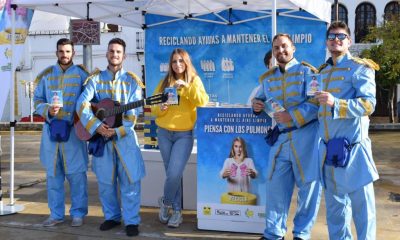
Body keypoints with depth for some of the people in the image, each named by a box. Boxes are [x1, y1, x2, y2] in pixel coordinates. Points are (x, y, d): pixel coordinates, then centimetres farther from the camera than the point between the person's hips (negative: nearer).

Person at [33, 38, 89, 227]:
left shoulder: (81, 74, 2)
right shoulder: (46, 75, 10)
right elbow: (37, 100, 9)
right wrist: (48, 110, -10)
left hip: (74, 129, -3)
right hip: (51, 128, 3)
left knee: (76, 173, -1)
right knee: (53, 174, 8)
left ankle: (78, 213, 11)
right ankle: (56, 214, 18)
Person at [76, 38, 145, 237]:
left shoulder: (131, 81, 3)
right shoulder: (95, 79, 5)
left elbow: (133, 113, -5)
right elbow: (82, 105, -8)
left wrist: (117, 131, -18)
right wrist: (96, 126, -22)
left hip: (125, 135, -1)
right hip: (100, 136, 2)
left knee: (130, 178, -4)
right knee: (105, 180, 8)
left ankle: (131, 221, 7)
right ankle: (112, 217, 24)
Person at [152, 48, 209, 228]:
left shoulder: (194, 80, 1)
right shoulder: (164, 82, 7)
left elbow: (203, 102, -15)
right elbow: (153, 107, 7)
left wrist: (186, 86, -23)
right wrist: (160, 108, -14)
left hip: (184, 134, -3)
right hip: (164, 133, 3)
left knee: (174, 174, -13)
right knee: (171, 174, 6)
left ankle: (165, 202, 13)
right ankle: (177, 211, 21)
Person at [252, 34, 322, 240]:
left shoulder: (307, 71, -3)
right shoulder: (268, 78, 14)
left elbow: (317, 101, -14)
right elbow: (261, 99, 28)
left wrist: (292, 116, -19)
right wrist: (257, 104, 5)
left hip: (306, 135, -5)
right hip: (281, 137, 5)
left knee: (309, 185, 3)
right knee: (276, 185, 7)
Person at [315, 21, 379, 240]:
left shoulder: (359, 68, -4)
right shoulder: (322, 71, 17)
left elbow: (368, 104, -16)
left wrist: (335, 103, -25)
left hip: (352, 145, -7)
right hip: (327, 146, 7)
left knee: (360, 201, 0)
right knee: (334, 202, 14)